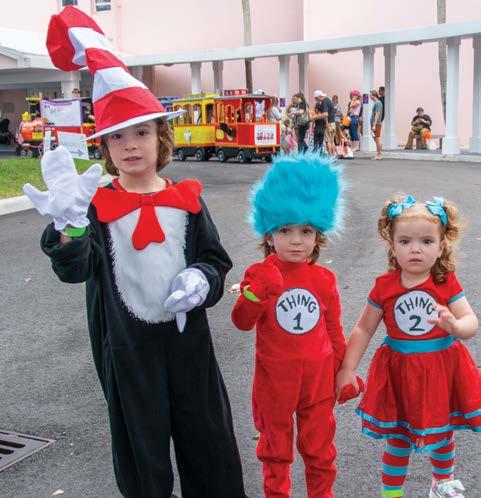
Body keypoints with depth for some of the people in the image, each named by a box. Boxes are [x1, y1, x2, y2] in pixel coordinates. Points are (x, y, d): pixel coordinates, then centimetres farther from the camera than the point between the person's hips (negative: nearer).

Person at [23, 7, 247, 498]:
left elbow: (216, 259, 6)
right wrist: (70, 229, -42)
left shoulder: (186, 200, -1)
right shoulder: (97, 205, -7)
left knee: (207, 438, 14)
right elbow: (74, 270, -21)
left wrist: (201, 279, -16)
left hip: (187, 337, 2)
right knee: (141, 443, 14)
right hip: (127, 345, -1)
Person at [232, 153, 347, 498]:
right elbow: (242, 322, -15)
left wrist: (343, 371, 9)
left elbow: (334, 329, 6)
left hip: (318, 376, 2)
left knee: (319, 448, 16)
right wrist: (257, 292, -32)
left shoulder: (324, 279, -3)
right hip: (275, 377, -2)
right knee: (276, 447, 17)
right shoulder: (259, 275, -11)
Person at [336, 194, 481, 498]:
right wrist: (347, 369, -1)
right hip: (399, 373, -1)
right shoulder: (384, 286, -9)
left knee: (442, 434, 21)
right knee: (398, 440, 11)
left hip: (441, 371, 1)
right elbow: (364, 329, -1)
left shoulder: (447, 283, -10)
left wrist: (455, 326, -38)